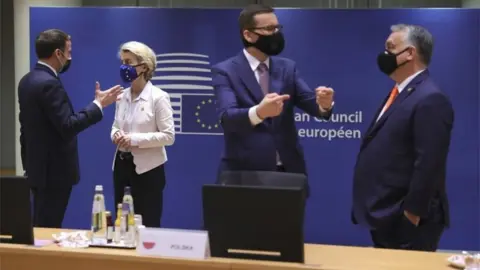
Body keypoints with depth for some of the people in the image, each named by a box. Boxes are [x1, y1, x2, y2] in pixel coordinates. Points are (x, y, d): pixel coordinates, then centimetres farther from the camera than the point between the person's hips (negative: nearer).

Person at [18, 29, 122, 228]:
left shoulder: (27, 80, 10)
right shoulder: (49, 84, -20)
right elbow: (68, 126, -25)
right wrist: (99, 104, -17)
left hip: (38, 166, 10)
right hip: (53, 170, -10)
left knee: (42, 226, 16)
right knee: (48, 228, -3)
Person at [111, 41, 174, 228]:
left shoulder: (159, 97, -10)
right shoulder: (122, 95, 9)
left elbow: (168, 136, -14)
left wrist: (136, 139, -22)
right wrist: (116, 135, -6)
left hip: (147, 169, -6)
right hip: (122, 165, 6)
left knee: (147, 225, 2)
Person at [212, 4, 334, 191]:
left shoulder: (287, 67, 10)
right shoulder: (225, 71, -4)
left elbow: (309, 101, -2)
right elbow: (227, 116, -19)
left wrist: (323, 103, -27)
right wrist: (258, 112, -40)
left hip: (287, 171, 4)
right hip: (244, 172, -4)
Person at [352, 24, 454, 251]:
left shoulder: (430, 99, -17)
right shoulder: (399, 93, 15)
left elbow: (428, 165, -22)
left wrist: (411, 215, -20)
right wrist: (376, 212, 16)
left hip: (407, 222, -9)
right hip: (386, 218, 10)